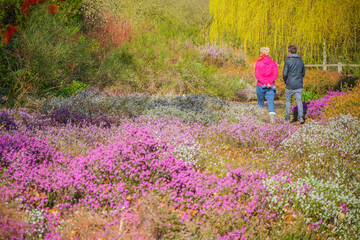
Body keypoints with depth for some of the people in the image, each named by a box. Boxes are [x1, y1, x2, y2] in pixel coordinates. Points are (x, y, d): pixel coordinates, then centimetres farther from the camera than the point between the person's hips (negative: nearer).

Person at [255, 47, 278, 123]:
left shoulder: (258, 63, -3)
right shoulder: (273, 63, 5)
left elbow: (257, 75, -12)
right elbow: (276, 74, -3)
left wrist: (265, 83, -15)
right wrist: (269, 82, -11)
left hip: (260, 85, -2)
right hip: (271, 85, 2)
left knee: (260, 103, 13)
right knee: (271, 102, -5)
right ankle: (272, 117, -27)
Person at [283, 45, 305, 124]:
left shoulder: (288, 61, -10)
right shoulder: (300, 60, 6)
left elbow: (285, 74, -13)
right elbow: (303, 73, 13)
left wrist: (286, 81, 4)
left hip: (290, 85, -3)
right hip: (299, 85, 3)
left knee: (288, 101, 10)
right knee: (299, 101, 3)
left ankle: (287, 118, 14)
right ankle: (301, 117, -12)